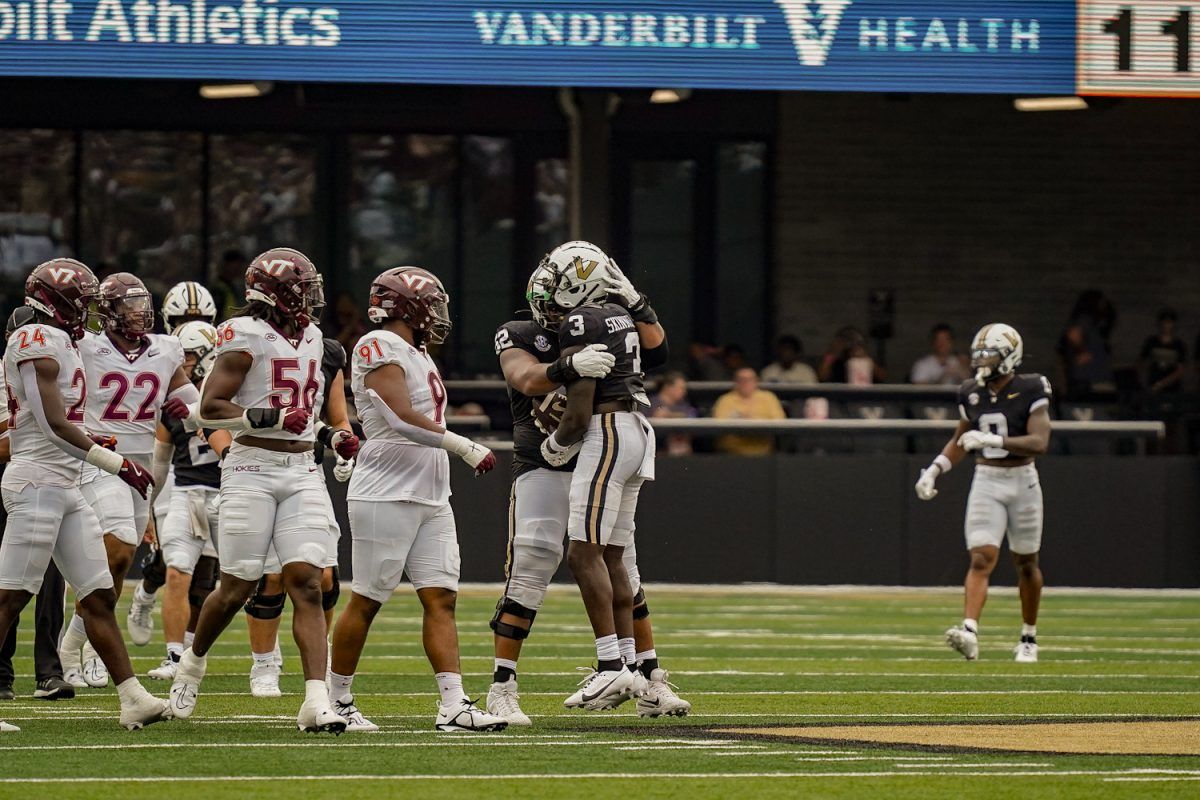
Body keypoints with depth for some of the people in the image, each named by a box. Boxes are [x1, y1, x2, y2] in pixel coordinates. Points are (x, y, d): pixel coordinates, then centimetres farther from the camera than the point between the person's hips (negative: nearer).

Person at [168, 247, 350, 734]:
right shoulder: (247, 336, -9)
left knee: (307, 583, -8)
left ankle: (316, 702, -16)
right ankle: (192, 664, 30)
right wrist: (266, 418, -23)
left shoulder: (309, 337, 14)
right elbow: (210, 408, -15)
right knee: (237, 588, 1)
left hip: (301, 473, 6)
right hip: (252, 470, -6)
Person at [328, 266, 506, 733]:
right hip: (386, 497, -9)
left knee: (441, 598, 0)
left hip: (429, 498, 9)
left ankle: (453, 706, -6)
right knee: (366, 601, -1)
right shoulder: (380, 348, -12)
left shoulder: (416, 354, 18)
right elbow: (402, 419, -22)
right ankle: (337, 701, 9)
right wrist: (466, 448, -20)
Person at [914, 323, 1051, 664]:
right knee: (981, 559, -12)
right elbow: (960, 439, 19)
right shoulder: (972, 394, 3)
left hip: (1022, 480, -3)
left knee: (1026, 563, 10)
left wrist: (993, 439, -32)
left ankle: (1029, 638, 26)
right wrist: (934, 470, 7)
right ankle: (969, 632, -28)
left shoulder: (1030, 392, -11)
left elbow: (1039, 442, -22)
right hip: (986, 482, 3)